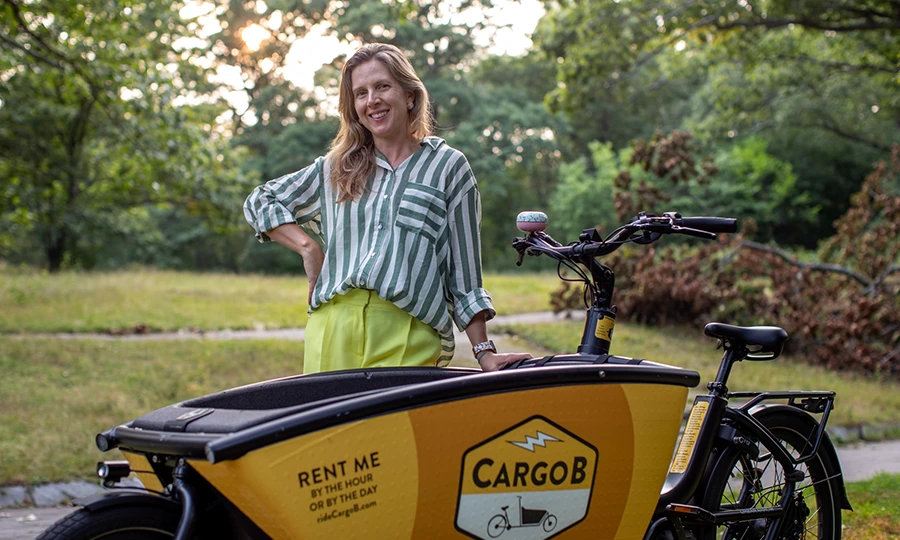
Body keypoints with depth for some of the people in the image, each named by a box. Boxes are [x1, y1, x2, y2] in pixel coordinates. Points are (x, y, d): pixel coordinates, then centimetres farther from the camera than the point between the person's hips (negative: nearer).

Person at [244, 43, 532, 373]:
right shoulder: (335, 170, 20)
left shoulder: (448, 166, 12)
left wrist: (484, 352, 3)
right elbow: (258, 202, 25)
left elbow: (464, 272, 8)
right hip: (333, 334, 3)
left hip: (409, 340, -2)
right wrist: (308, 247, 9)